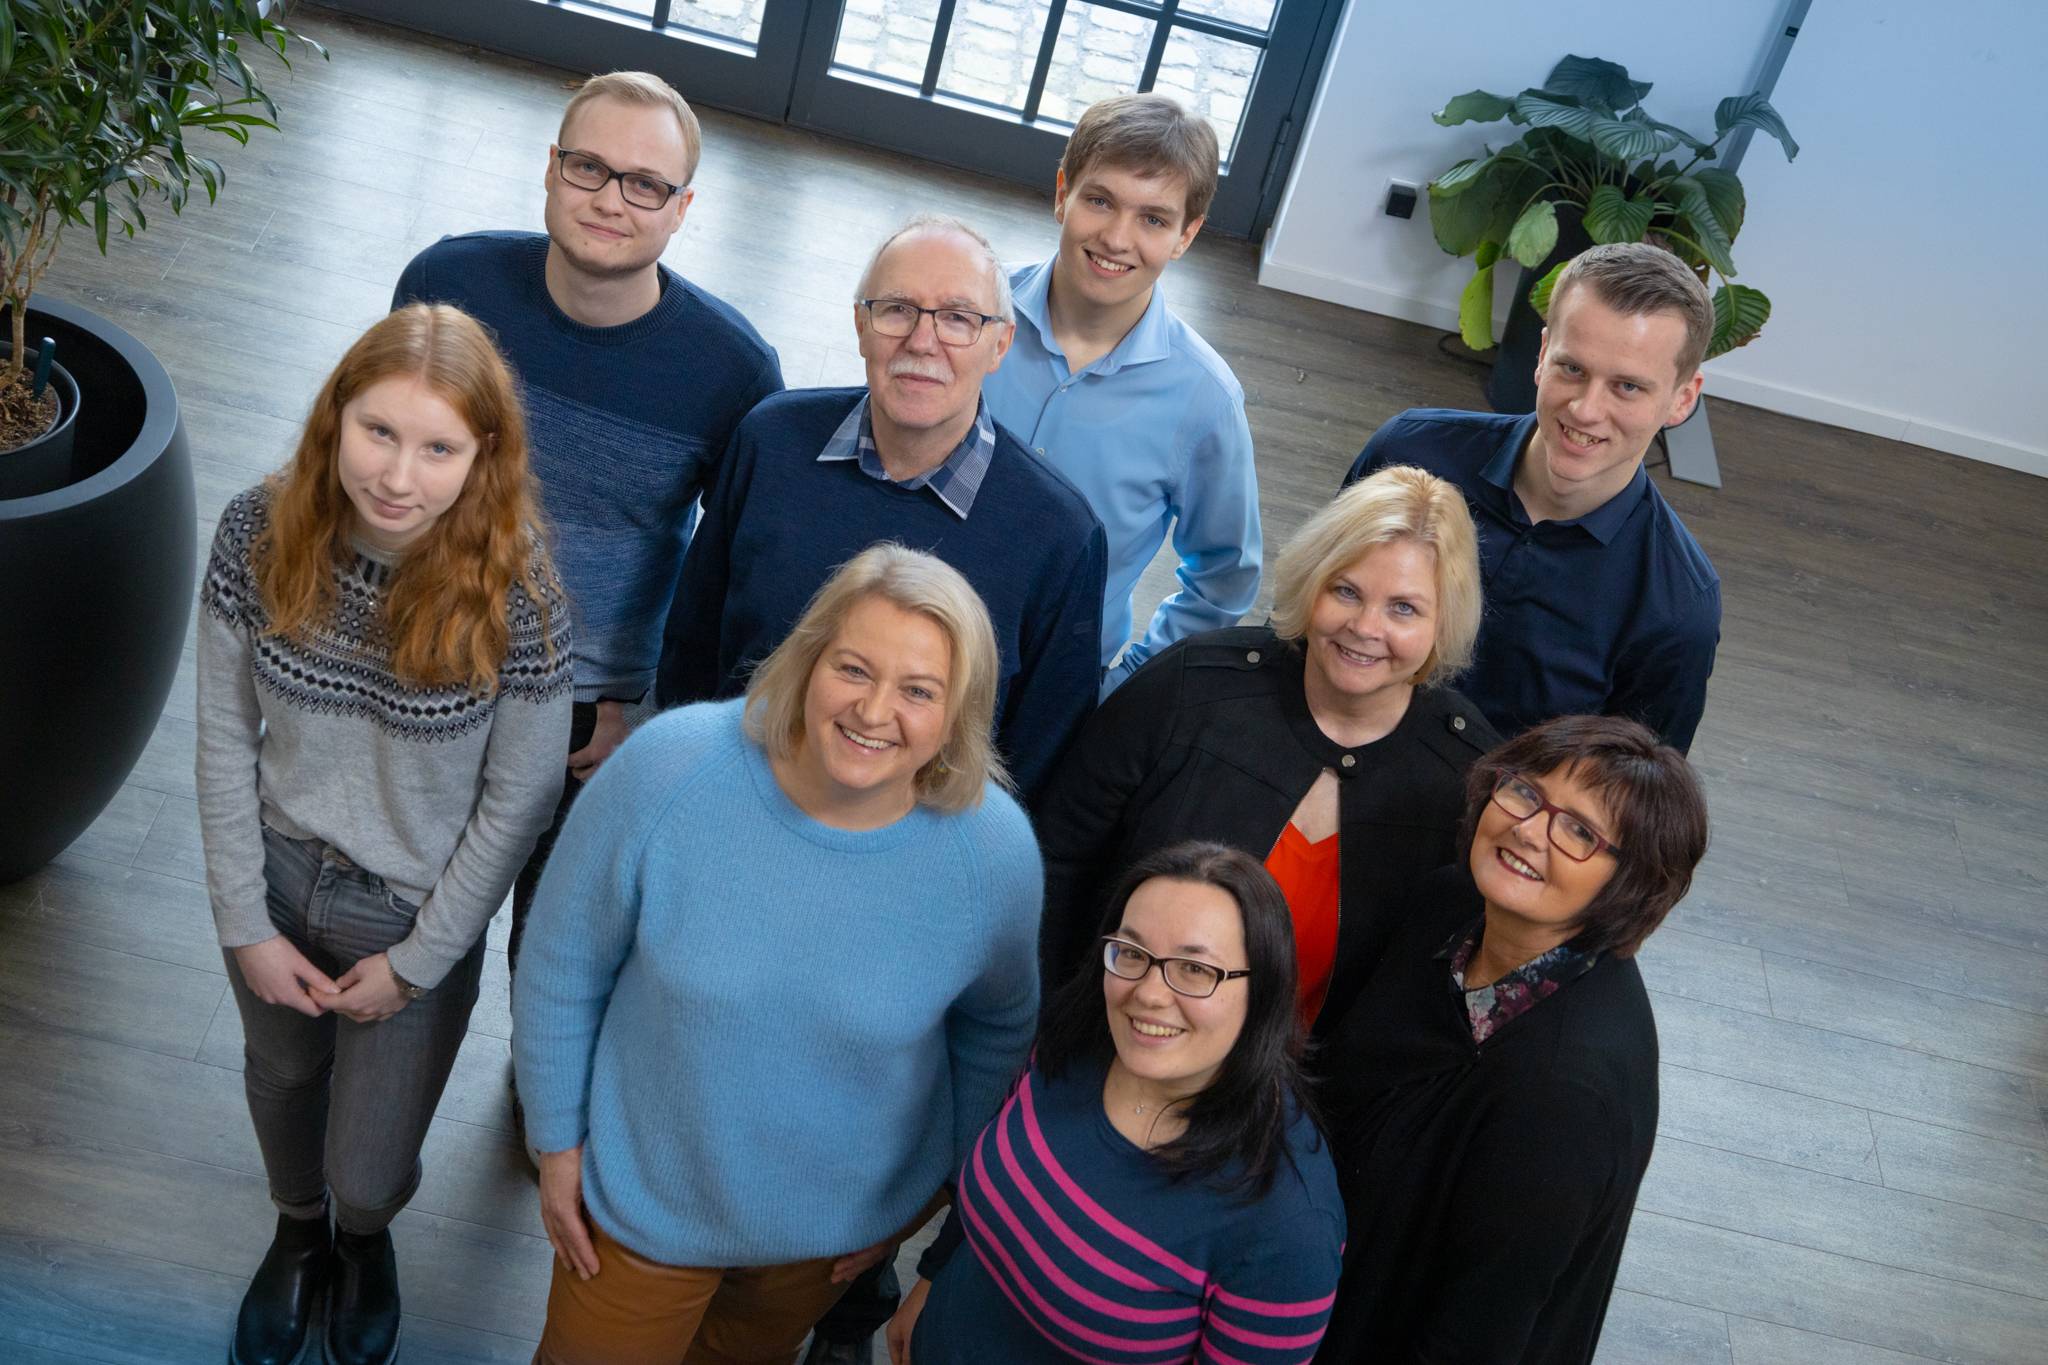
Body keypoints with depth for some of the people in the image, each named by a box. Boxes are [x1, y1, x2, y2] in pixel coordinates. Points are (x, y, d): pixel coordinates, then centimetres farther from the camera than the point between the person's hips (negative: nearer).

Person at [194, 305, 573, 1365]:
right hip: (276, 883, 3)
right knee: (282, 1078, 30)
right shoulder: (259, 533, -19)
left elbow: (516, 800, -16)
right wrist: (245, 923, -6)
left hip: (418, 914, -2)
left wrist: (416, 962, -10)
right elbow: (226, 736, -7)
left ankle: (365, 1239, 54)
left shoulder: (514, 594, -27)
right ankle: (298, 1230, 65)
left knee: (368, 1172, 13)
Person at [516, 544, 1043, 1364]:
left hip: (846, 1221, 1)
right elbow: (563, 967, -11)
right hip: (643, 1196, -1)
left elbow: (997, 1028, -2)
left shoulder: (996, 852, -22)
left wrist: (928, 1182, 6)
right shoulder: (668, 767, -26)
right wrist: (557, 1141, -3)